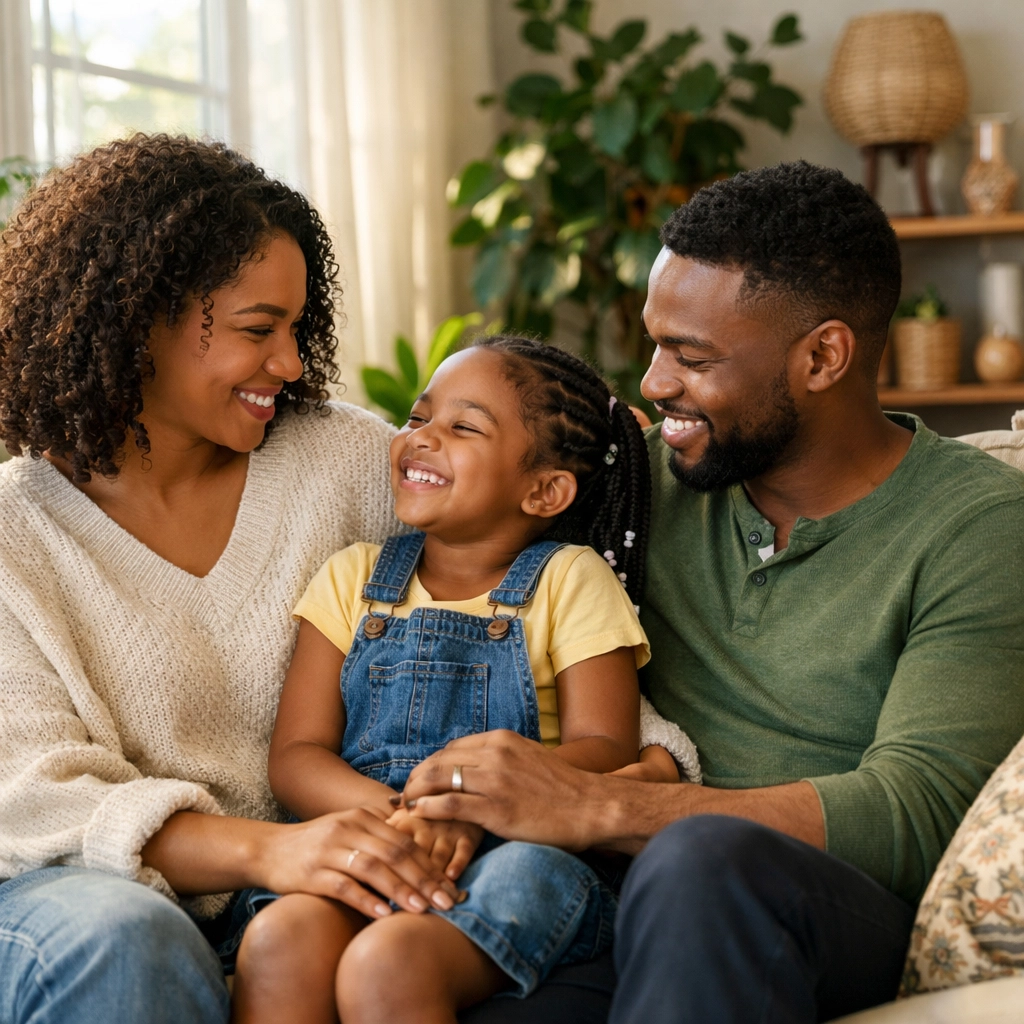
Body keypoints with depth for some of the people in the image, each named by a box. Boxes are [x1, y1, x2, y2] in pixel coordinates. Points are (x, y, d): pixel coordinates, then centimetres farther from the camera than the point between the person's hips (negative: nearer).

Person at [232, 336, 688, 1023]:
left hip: (517, 848, -3)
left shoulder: (569, 580, 8)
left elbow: (607, 751, -3)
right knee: (279, 939, -31)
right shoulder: (354, 578, 16)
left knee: (388, 961, -34)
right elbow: (296, 757, 6)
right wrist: (398, 813, -16)